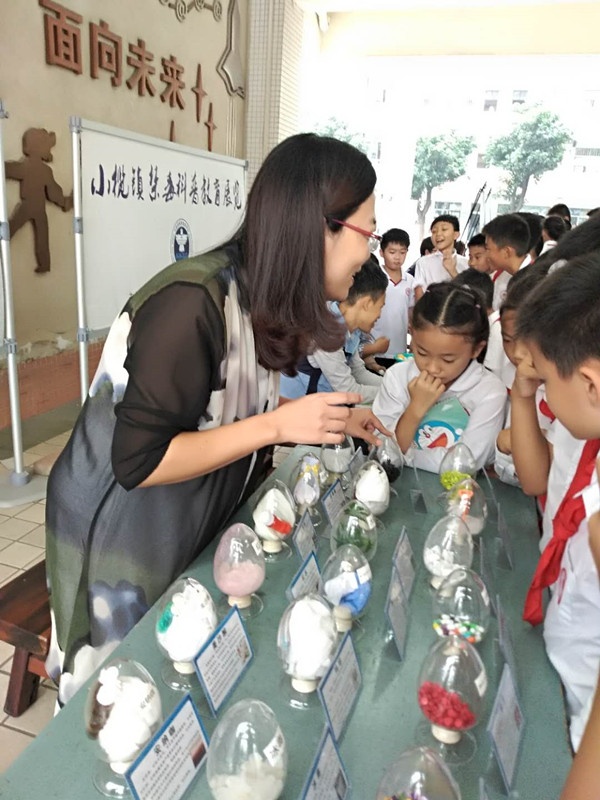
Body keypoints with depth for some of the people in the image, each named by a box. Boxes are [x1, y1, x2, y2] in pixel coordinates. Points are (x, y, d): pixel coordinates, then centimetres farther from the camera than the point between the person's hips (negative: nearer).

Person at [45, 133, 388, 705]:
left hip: (194, 523, 7)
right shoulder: (193, 303, -29)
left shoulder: (262, 300, -3)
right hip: (118, 532, -7)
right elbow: (137, 462, -27)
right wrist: (278, 425, -29)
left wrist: (329, 420, 0)